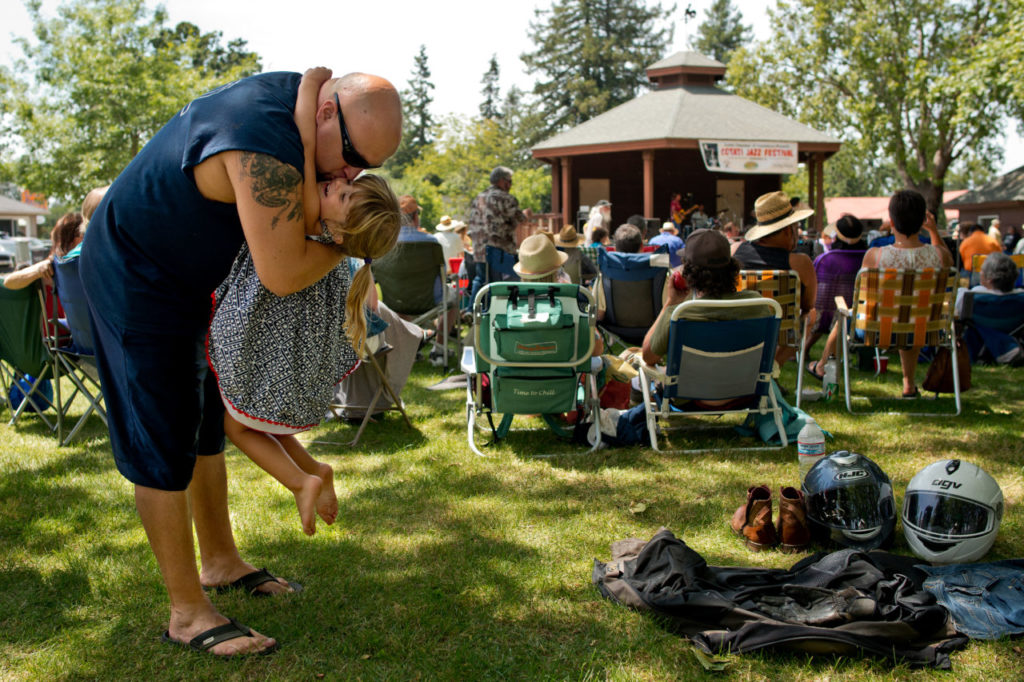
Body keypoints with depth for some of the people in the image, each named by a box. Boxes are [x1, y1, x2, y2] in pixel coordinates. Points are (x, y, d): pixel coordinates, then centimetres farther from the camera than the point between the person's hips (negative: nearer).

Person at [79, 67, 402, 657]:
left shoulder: (296, 97, -5)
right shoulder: (265, 143, -35)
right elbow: (283, 275, -35)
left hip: (188, 277, 10)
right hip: (133, 273, -10)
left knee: (207, 420, 17)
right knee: (162, 442, -7)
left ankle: (221, 561, 32)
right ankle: (188, 613, 0)